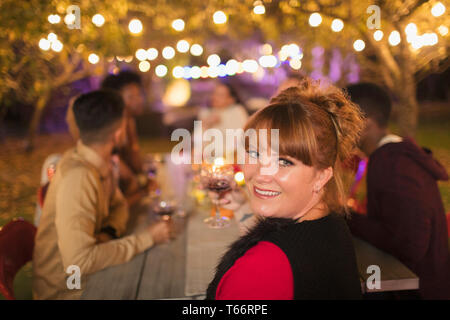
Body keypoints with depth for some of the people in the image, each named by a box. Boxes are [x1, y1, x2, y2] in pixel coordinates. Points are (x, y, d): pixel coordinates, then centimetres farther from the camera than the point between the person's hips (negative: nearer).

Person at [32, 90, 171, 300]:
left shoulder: (100, 162, -4)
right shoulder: (78, 178, -29)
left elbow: (118, 204, 11)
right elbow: (79, 262, -33)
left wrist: (109, 232, -11)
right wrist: (147, 239, -26)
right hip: (66, 290, -7)